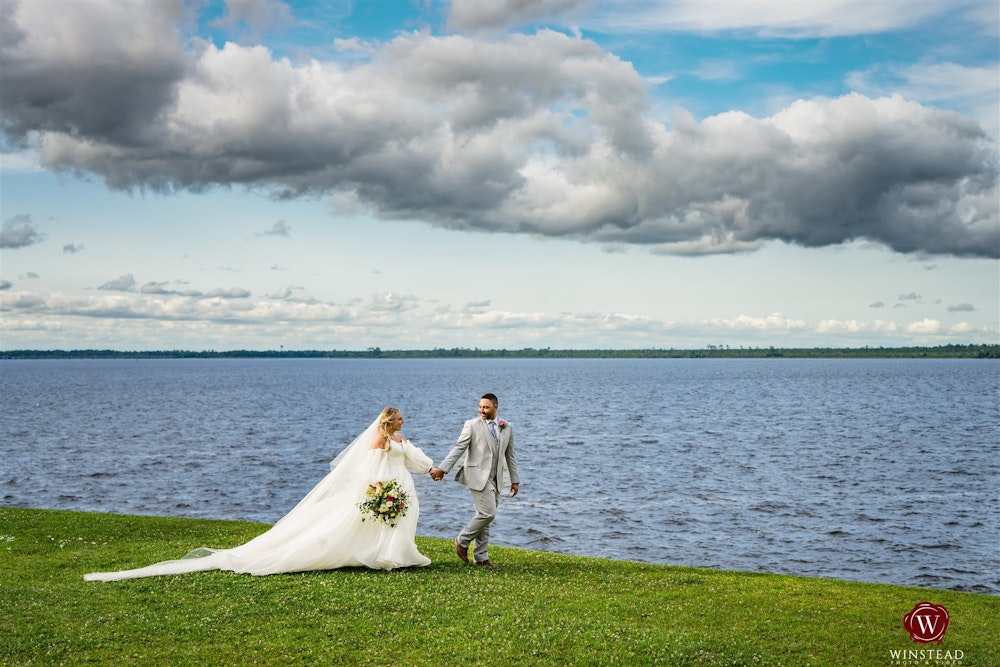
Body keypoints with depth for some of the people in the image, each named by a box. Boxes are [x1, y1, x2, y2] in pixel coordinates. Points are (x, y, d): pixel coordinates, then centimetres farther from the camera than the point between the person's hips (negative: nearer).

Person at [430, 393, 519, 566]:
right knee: (488, 513, -14)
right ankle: (462, 541, 6)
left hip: (495, 480, 5)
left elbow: (510, 455, 16)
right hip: (478, 476, -5)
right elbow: (458, 448, -8)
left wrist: (515, 480, 16)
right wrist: (442, 468, -17)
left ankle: (481, 557, 16)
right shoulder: (472, 425, -4)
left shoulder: (507, 428, 10)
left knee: (485, 516, 9)